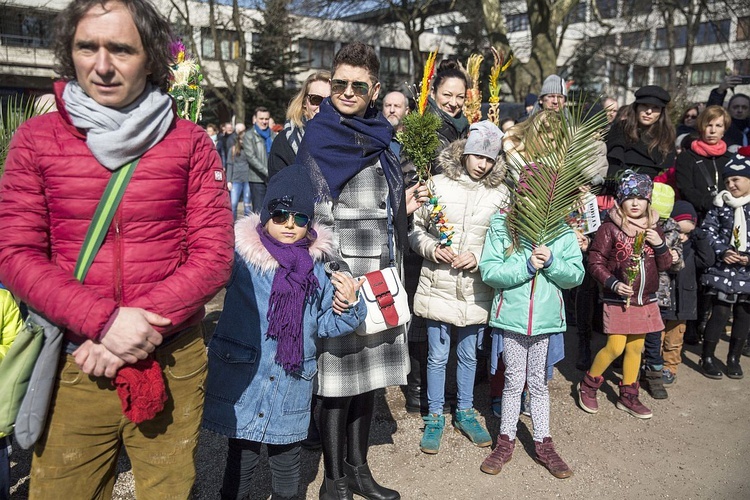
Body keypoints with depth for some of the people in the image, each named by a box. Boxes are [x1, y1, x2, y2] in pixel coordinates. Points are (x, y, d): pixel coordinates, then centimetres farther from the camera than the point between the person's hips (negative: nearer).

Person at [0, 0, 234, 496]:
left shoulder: (191, 143, 0)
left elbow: (214, 255, -5)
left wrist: (144, 327, -16)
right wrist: (104, 320, -17)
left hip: (172, 365, 0)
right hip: (73, 364, 1)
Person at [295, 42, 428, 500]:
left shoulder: (380, 137, 14)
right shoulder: (321, 137, -5)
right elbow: (316, 213, -11)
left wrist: (405, 206, 3)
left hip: (381, 275, 7)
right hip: (341, 277, -6)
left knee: (369, 376, 14)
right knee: (338, 380, 1)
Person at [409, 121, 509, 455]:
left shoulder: (500, 194, 0)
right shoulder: (439, 184, -4)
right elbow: (415, 229, 2)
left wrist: (479, 257, -12)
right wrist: (432, 248, -16)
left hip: (476, 288, 2)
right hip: (438, 285, -1)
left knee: (469, 355, 16)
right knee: (437, 356, 8)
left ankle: (465, 412, 36)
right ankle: (435, 417, 26)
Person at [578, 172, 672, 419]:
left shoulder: (652, 229, 7)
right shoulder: (610, 228, -10)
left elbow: (665, 265, 10)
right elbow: (595, 262, -10)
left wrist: (660, 245, -9)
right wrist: (613, 284, -21)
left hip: (645, 300, 6)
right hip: (618, 300, -5)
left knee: (636, 348, 12)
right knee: (615, 347, -7)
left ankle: (628, 396, 27)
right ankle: (588, 385, 17)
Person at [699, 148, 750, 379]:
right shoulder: (721, 204, 1)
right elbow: (708, 231, -1)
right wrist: (722, 251, -15)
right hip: (724, 269, -1)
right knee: (720, 313, -1)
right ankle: (707, 358, 14)